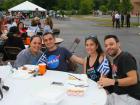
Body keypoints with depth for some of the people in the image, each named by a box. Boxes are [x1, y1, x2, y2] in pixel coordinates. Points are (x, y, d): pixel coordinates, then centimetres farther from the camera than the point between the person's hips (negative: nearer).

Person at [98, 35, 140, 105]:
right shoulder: (115, 59, 13)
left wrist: (112, 82, -29)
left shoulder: (126, 57, -13)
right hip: (117, 95, 8)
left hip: (130, 97, -7)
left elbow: (133, 79, -22)